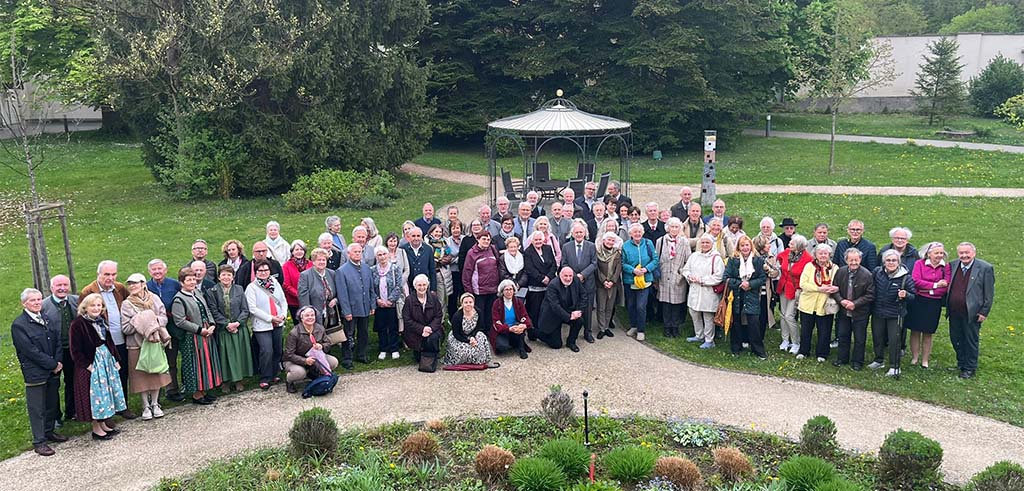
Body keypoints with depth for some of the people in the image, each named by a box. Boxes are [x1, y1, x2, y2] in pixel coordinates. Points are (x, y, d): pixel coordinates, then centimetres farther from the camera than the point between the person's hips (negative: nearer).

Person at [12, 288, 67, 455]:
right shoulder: (19, 325, -11)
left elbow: (58, 341, 7)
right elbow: (30, 350, -16)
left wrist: (58, 362, -6)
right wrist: (52, 364, -14)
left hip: (53, 371, 6)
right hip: (35, 373, -6)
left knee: (52, 403, 15)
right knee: (37, 408, 2)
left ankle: (49, 431, 32)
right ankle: (39, 441, 10)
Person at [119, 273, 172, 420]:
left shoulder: (154, 299, 3)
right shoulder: (127, 304, -3)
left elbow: (164, 318, 1)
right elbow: (125, 328, -7)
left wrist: (153, 321, -17)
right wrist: (141, 322, -16)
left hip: (156, 342, 2)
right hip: (137, 344, -2)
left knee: (156, 373, 8)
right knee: (142, 376, 4)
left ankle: (155, 404, 22)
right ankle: (146, 406, 17)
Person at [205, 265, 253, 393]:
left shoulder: (239, 290, 5)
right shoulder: (212, 292, -1)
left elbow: (245, 310, 3)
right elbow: (214, 312, -5)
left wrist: (238, 322, -11)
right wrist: (227, 324, -13)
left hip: (240, 328, 2)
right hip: (223, 329, -2)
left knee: (240, 353, 5)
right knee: (225, 354, 1)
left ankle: (239, 380, 15)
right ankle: (226, 381, 12)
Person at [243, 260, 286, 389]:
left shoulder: (275, 284, 10)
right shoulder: (251, 287, -5)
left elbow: (283, 302, 12)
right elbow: (252, 309, -12)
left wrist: (283, 315, -6)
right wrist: (270, 318, -14)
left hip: (278, 324, 5)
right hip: (262, 325, -5)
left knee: (278, 350, 10)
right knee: (266, 351, -13)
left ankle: (274, 374, 26)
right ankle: (265, 379, -1)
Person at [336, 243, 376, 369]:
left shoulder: (366, 268, 6)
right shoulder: (342, 271, -11)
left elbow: (371, 288, 11)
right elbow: (342, 294, -13)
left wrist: (372, 305, 7)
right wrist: (346, 311, -15)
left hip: (365, 308, 5)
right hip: (351, 310, -5)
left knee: (364, 334, 16)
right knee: (349, 335, 4)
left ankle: (361, 355, 32)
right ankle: (346, 360, 15)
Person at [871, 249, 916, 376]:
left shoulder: (905, 277, -13)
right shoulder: (877, 272, -5)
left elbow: (913, 296, -6)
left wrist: (905, 295, -28)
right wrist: (871, 307, 3)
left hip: (895, 314, -4)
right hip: (877, 312, 4)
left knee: (894, 340, 2)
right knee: (877, 337, 16)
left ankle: (894, 367, 15)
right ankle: (879, 360, 36)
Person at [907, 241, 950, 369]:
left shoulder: (945, 267, 1)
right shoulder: (919, 264, -3)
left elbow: (946, 287, -5)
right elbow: (915, 281, -14)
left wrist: (928, 290, -12)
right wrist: (935, 285, -14)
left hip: (934, 304, 1)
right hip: (918, 302, -1)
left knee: (928, 333, 9)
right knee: (915, 331, 5)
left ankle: (925, 360, 19)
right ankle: (914, 357, 17)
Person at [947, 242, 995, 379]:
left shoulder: (985, 268, -9)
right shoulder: (953, 265, 4)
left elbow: (989, 293, -7)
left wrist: (984, 312, -9)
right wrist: (947, 306, 8)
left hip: (972, 313, -5)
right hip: (954, 312, 5)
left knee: (971, 341, 6)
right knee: (955, 339, 14)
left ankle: (970, 368, 19)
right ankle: (960, 363, 31)